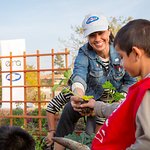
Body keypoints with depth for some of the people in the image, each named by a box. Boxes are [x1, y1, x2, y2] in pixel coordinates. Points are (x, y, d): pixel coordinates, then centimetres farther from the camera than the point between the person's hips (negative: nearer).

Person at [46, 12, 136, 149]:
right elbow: (79, 75, -36)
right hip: (94, 99, 0)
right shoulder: (84, 54, -16)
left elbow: (131, 81, -6)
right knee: (70, 109, -27)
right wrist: (78, 93, -58)